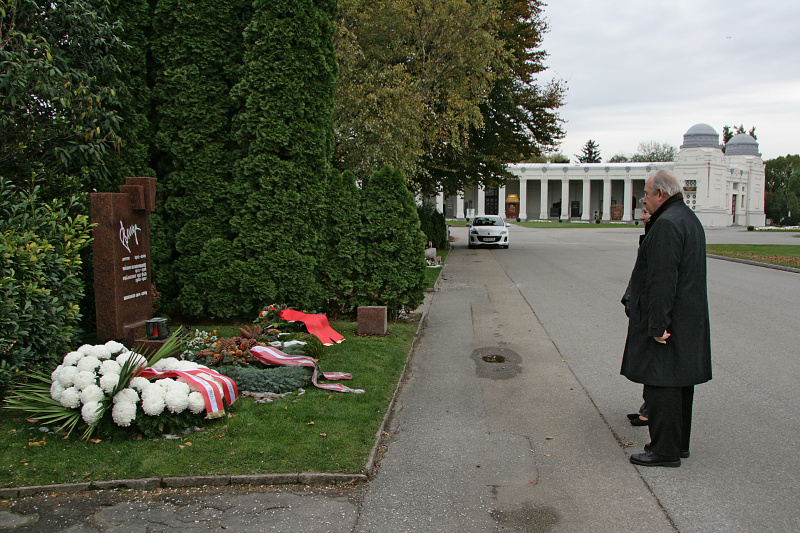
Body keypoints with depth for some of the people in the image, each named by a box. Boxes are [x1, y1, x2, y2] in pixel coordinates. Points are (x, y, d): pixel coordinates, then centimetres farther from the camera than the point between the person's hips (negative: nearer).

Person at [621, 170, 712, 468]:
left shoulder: (667, 224, -19)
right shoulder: (689, 219, 15)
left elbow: (662, 280, -24)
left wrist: (657, 324, -22)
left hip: (667, 322, -11)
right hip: (689, 319, 11)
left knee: (661, 385, -4)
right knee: (680, 382, 17)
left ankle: (665, 450, 3)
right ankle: (679, 443, 28)